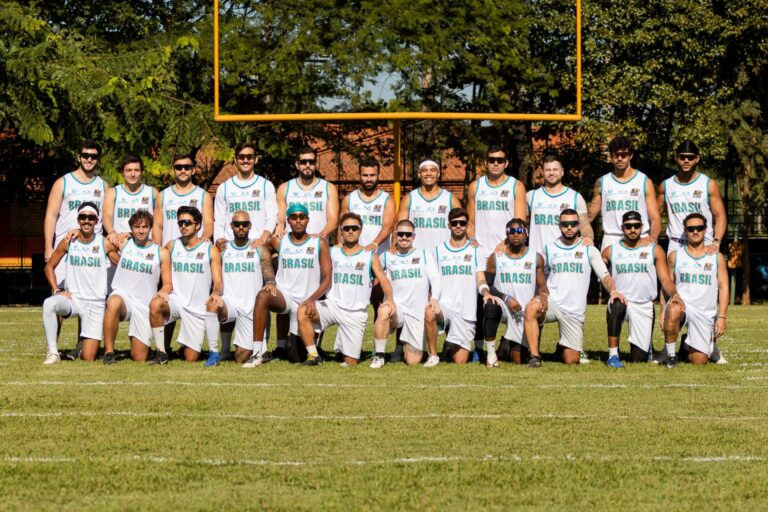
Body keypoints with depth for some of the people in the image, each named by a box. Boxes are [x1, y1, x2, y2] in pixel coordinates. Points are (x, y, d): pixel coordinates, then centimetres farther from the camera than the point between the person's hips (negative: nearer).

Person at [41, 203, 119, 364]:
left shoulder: (105, 244, -2)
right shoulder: (68, 242, 1)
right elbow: (49, 267, 10)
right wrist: (56, 290, -1)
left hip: (96, 304, -1)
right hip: (72, 298, 1)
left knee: (88, 357, -7)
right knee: (49, 304, -36)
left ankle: (84, 341, 31)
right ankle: (52, 352, -23)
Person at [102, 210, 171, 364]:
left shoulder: (161, 253, 7)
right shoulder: (123, 244, 9)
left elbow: (168, 284, 6)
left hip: (145, 305, 1)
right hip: (122, 295, -1)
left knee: (139, 358, -4)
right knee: (114, 303, -41)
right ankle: (109, 352, -31)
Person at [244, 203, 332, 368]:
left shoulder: (319, 243, 3)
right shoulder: (278, 242, 7)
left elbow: (327, 279, 0)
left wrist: (311, 300, -13)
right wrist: (270, 281, -3)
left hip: (307, 302, 0)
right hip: (284, 295, 1)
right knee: (263, 295, -34)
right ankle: (257, 354, -33)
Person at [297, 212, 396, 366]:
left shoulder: (370, 256, 6)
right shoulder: (332, 252, 11)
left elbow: (383, 279, -5)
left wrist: (389, 299, -25)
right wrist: (312, 300, -10)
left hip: (356, 313, -1)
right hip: (332, 305, 1)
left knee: (350, 362, -4)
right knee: (303, 311, -28)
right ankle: (313, 355, -15)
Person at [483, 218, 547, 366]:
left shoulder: (536, 258, 7)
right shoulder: (495, 258, 5)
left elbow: (542, 286, 7)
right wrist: (506, 298, -14)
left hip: (525, 312, 1)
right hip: (503, 305, -1)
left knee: (519, 361, -5)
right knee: (491, 306, -40)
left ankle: (507, 345, 34)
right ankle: (491, 353, -27)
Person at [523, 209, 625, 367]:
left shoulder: (589, 249, 7)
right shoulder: (549, 248, 9)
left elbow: (605, 275, 1)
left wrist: (613, 291, -20)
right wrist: (543, 295, -4)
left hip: (575, 311, 0)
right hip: (552, 301, 0)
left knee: (571, 361, -1)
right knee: (531, 308, -37)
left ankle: (563, 347, 37)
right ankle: (535, 356, -27)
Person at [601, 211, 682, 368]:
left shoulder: (655, 250, 6)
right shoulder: (610, 251, 8)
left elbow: (665, 279, 1)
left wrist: (673, 294, -19)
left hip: (644, 306, 1)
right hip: (619, 303, -1)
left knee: (638, 359, -2)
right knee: (617, 304, -40)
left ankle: (646, 345, 38)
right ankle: (613, 355, -29)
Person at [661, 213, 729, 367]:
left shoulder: (717, 257, 8)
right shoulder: (675, 256, 7)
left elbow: (723, 288, 4)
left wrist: (722, 317, -6)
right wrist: (662, 312, -4)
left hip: (706, 313, 1)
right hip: (681, 303, -1)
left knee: (699, 361, -5)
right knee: (673, 311, -40)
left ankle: (687, 347, 34)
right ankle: (671, 354, -19)